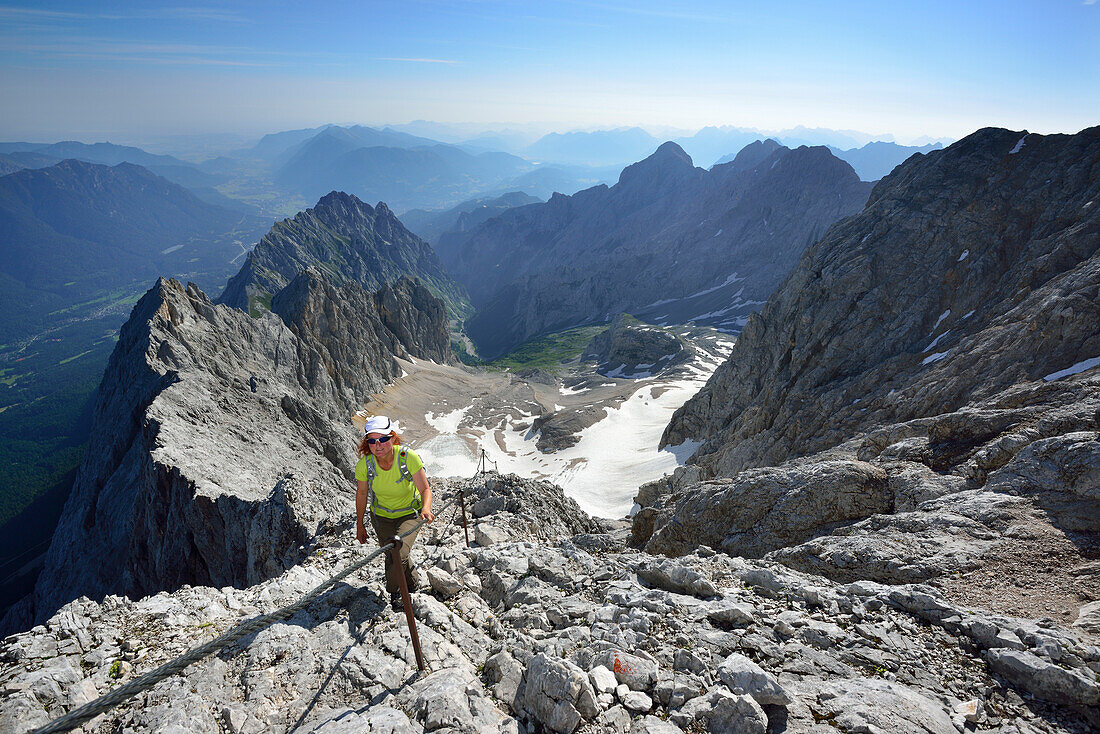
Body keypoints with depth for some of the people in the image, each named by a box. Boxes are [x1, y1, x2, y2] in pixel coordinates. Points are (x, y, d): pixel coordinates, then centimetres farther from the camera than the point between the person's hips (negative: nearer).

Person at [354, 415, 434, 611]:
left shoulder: (408, 457, -29)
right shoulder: (364, 464, -22)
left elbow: (425, 489, -19)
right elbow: (361, 494, -3)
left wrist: (425, 509, -40)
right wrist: (359, 525, 6)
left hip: (410, 513, -2)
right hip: (381, 516, 3)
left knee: (400, 553, -18)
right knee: (392, 557, 7)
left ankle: (394, 592, 13)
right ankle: (412, 585, 39)